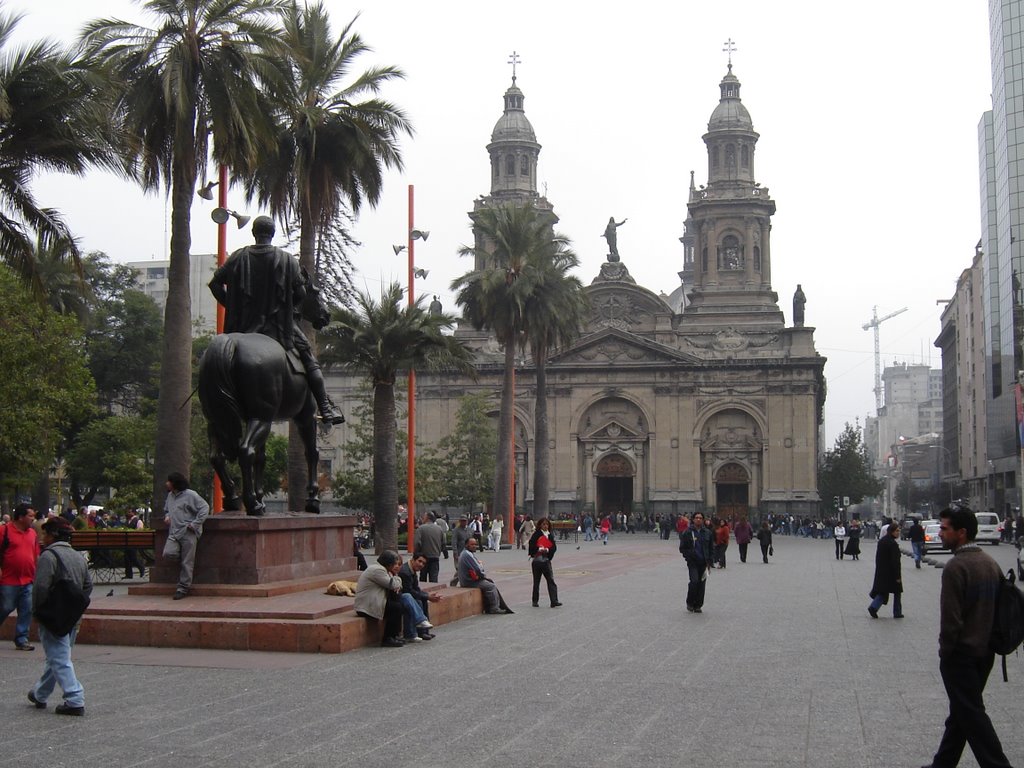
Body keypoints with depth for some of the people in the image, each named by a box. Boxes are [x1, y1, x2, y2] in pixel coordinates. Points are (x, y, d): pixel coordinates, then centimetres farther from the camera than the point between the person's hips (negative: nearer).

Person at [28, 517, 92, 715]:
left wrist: (37, 610, -8)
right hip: (73, 618, 8)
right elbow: (88, 585, 13)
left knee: (59, 659, -5)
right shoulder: (79, 557, 12)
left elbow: (41, 587, -20)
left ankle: (75, 701, -11)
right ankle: (39, 695, 33)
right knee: (56, 656, 19)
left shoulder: (48, 556, -13)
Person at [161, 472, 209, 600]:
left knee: (187, 562, -4)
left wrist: (195, 524, -14)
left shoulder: (190, 495, -6)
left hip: (188, 533, -6)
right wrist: (167, 516, 12)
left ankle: (183, 588, 3)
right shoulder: (170, 496, 18)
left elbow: (205, 508, -10)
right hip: (174, 533, 6)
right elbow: (166, 509, 36)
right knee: (168, 553, -20)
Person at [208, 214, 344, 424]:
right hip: (279, 324, -2)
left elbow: (215, 283, 4)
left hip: (244, 324, 2)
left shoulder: (238, 257, 4)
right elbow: (301, 292, -5)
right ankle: (325, 407, -5)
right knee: (309, 358, 4)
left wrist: (229, 305, 14)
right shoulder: (287, 260, -2)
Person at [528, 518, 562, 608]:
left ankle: (554, 601, -12)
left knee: (551, 580, -7)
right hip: (536, 560, -3)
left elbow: (554, 547, 2)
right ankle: (535, 601, 18)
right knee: (536, 581, 7)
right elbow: (531, 546, -10)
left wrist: (547, 550, -15)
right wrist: (539, 549, -23)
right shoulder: (536, 534, -2)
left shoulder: (550, 535, 10)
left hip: (546, 560, 3)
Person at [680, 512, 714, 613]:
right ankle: (690, 603, 1)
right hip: (693, 562, -3)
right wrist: (689, 556, -10)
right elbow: (682, 548, 2)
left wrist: (710, 561, 5)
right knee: (694, 581, -18)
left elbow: (711, 548, 14)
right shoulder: (688, 532, -1)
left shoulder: (707, 533, 9)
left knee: (702, 584, 3)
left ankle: (698, 605, 15)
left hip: (704, 563, 3)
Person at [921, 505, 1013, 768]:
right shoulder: (991, 563, 6)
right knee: (961, 710, 17)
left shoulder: (956, 566, -20)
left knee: (971, 714, -1)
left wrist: (945, 651, -9)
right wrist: (988, 640, 18)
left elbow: (950, 617, -21)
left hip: (961, 654, -8)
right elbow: (997, 606, 12)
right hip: (985, 652, 9)